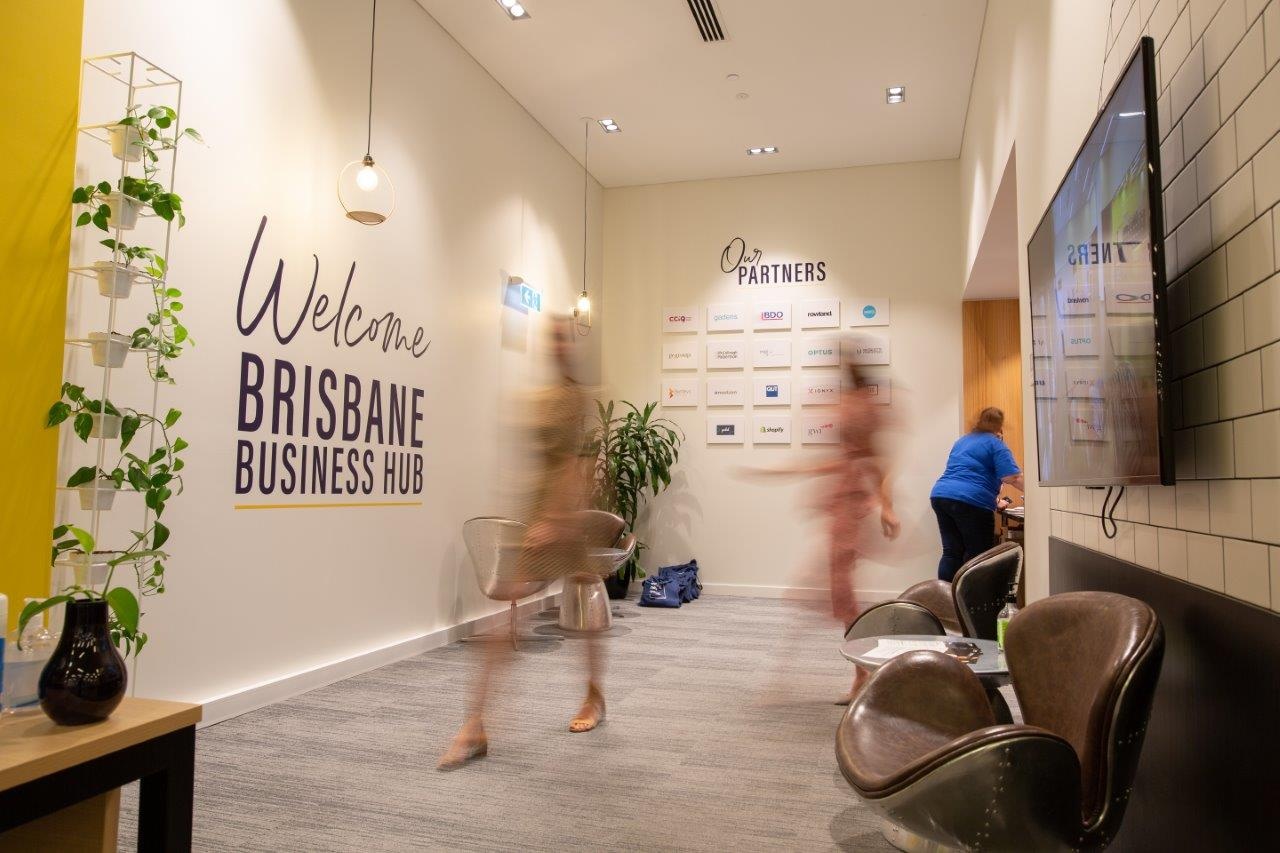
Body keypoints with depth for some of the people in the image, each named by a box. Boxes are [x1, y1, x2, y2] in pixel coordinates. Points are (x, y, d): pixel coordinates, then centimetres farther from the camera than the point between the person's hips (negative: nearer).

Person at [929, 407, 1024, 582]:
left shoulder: (962, 441, 25)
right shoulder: (995, 444, 3)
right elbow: (1012, 477, -8)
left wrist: (994, 499, 36)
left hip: (941, 495, 7)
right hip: (970, 502, -7)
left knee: (951, 553, 9)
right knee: (977, 556, 3)